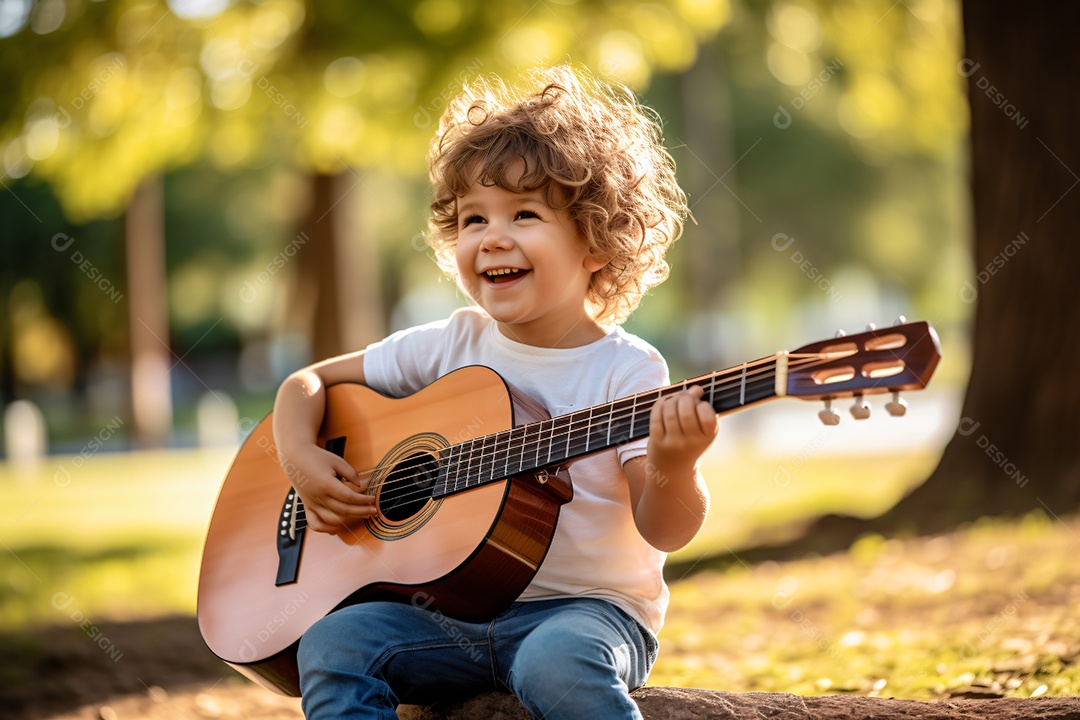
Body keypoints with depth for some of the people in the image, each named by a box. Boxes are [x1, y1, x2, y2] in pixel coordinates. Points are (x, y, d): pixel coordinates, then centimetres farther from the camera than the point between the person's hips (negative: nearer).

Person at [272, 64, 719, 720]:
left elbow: (663, 532, -12)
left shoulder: (627, 371, -6)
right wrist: (302, 458, -5)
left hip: (585, 608, -4)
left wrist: (675, 468, -34)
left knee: (558, 663, -37)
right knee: (332, 645, -20)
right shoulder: (450, 347, 6)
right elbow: (309, 382, 16)